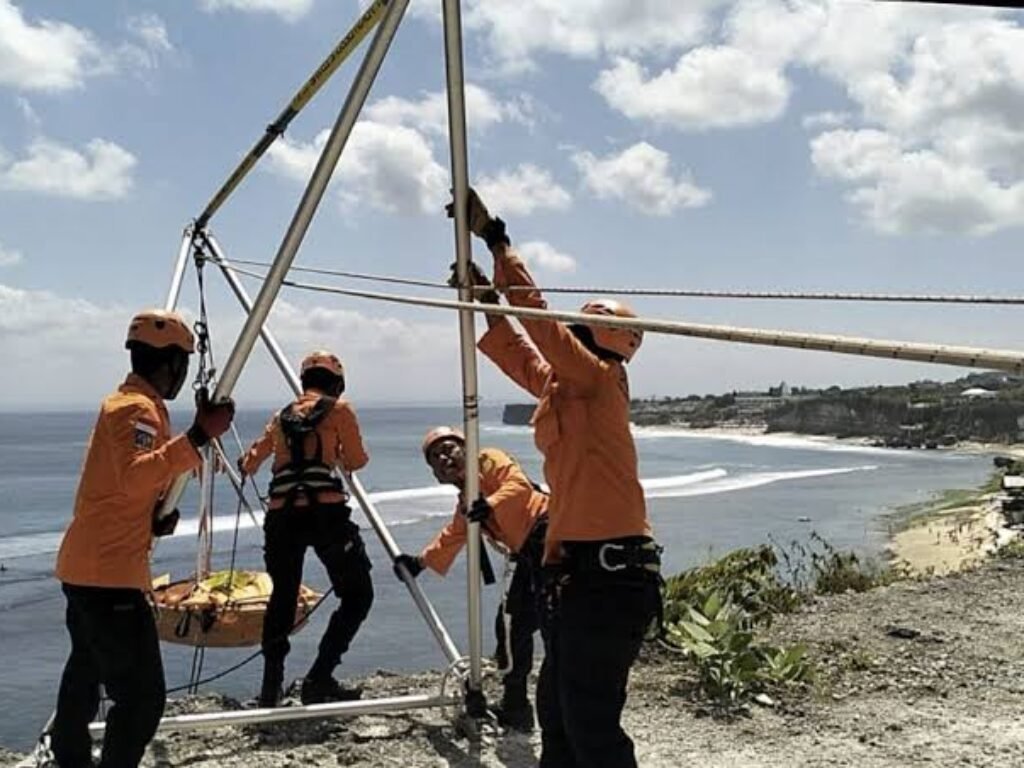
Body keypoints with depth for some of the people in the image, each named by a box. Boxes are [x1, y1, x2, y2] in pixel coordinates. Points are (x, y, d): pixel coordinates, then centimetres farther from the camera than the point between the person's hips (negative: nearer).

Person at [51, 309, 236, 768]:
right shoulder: (138, 408, -15)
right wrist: (198, 437, -37)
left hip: (86, 566, 11)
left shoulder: (124, 401, 16)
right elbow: (133, 477, -33)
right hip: (108, 573, -11)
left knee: (87, 670, 25)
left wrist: (157, 515, 6)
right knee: (142, 693, -12)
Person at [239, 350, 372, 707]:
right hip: (324, 512, -5)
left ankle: (271, 686, 18)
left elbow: (250, 463, 28)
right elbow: (355, 462, 9)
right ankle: (319, 679, -4)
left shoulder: (283, 415, 19)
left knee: (283, 596, 21)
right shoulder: (339, 409, 6)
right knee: (357, 595, 6)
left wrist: (245, 463, 51)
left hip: (281, 514, 5)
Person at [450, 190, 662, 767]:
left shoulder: (603, 380, -8)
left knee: (590, 720, -7)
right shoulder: (558, 386, 15)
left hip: (610, 574, -10)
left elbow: (540, 316, -16)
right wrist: (485, 297, 18)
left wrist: (495, 237, -14)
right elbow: (517, 350, 29)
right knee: (555, 710, 17)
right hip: (578, 570, 10)